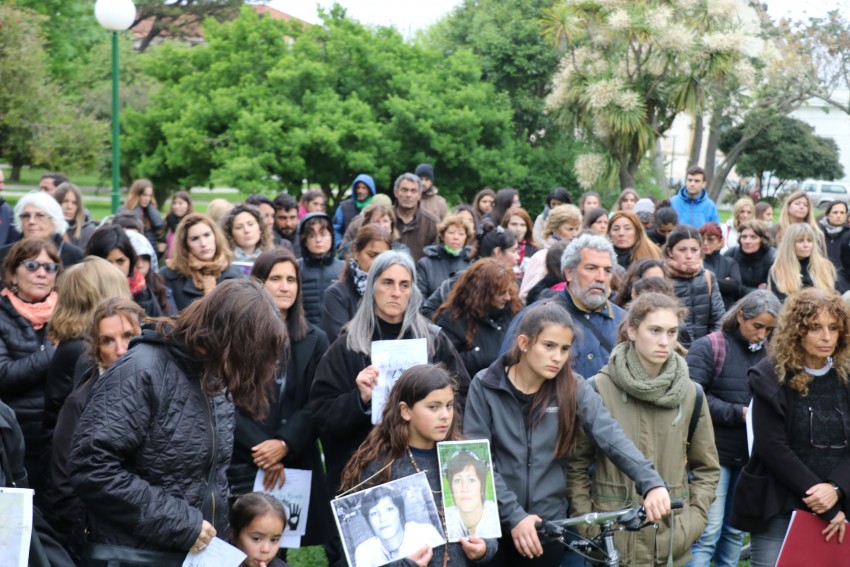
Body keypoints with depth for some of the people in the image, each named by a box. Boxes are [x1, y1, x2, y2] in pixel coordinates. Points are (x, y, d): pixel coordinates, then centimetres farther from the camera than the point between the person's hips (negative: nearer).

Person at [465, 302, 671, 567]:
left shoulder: (574, 390, -3)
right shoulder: (485, 386, -6)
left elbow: (612, 437, -17)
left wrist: (651, 483, -32)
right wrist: (514, 515, -18)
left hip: (549, 523, 1)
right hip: (493, 523, -1)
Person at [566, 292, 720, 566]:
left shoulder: (690, 395, 5)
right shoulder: (600, 389, -5)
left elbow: (706, 468, 13)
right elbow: (575, 464, 1)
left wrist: (692, 521, 2)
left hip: (671, 544, 3)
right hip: (613, 540, -3)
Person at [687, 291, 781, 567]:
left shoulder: (768, 352, 7)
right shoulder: (708, 347, -6)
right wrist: (739, 413, -17)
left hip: (751, 456, 5)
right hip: (715, 453, -5)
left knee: (736, 532, 14)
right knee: (708, 532, -6)